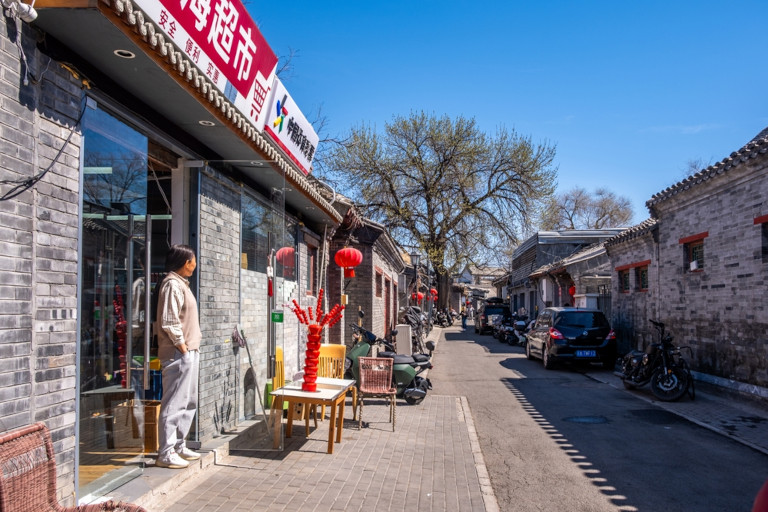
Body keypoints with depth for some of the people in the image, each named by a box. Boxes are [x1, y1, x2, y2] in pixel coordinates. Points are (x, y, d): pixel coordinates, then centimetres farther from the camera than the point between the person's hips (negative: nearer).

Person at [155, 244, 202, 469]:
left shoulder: (181, 283, 17)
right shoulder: (172, 284, -13)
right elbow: (169, 323, -19)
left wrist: (193, 349, 14)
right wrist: (183, 348, -16)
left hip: (189, 352, 11)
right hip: (179, 354, -10)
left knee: (188, 403, 16)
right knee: (174, 405, -4)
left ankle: (178, 446, 26)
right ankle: (166, 453, 3)